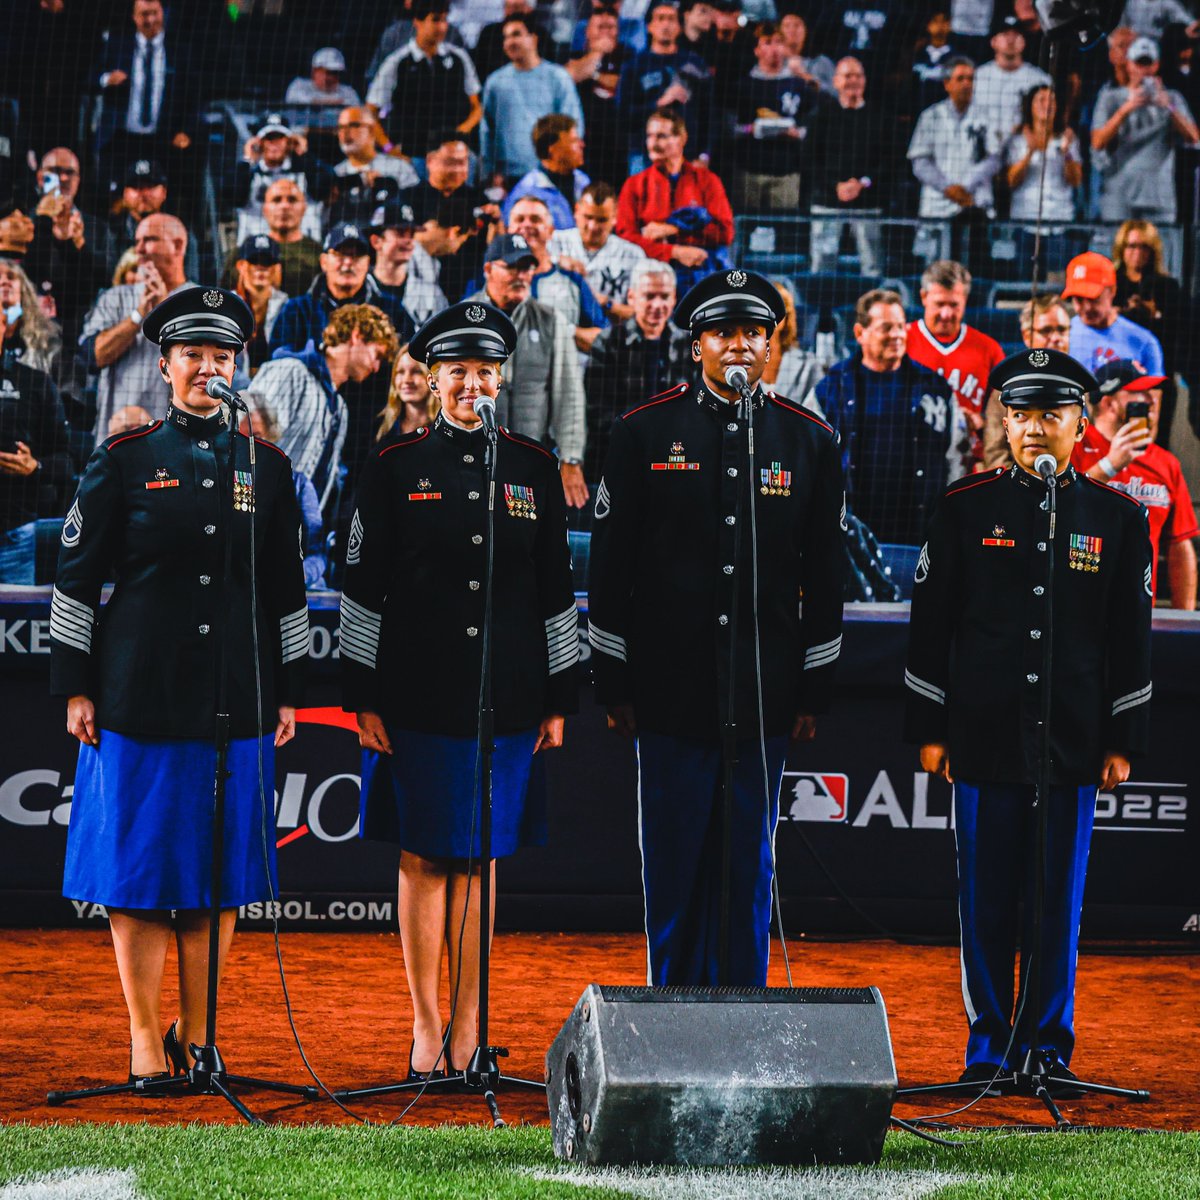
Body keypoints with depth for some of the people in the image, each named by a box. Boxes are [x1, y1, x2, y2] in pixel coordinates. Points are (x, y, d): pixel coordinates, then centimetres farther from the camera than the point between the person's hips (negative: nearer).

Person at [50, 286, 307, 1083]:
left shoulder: (266, 467, 9)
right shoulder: (124, 462, 2)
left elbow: (287, 591, 12)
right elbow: (77, 577, 2)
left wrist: (288, 691, 8)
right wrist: (76, 687, -3)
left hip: (237, 701, 2)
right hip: (140, 695, -2)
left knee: (219, 871, 5)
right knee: (138, 865, 1)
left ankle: (197, 1033, 16)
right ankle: (146, 1036, 10)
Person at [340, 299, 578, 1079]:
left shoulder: (534, 469, 7)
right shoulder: (397, 468, 1)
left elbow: (556, 590, 9)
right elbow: (364, 589, 1)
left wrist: (559, 699, 6)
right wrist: (363, 695, -3)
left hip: (507, 698, 1)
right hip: (418, 694, -1)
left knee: (479, 860, 7)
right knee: (425, 859, 2)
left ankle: (468, 1026, 14)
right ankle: (427, 1025, 10)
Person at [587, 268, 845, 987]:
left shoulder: (810, 441, 5)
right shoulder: (646, 432, 1)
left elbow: (826, 577, 8)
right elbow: (610, 566, 3)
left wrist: (815, 692, 5)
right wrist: (614, 684, 0)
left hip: (764, 698, 1)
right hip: (672, 692, -1)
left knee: (748, 867, 6)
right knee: (673, 866, 5)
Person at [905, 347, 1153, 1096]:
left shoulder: (1117, 518, 6)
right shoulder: (967, 509, 4)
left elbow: (1132, 638, 7)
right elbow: (931, 625, 5)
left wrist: (1123, 741, 3)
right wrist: (929, 729, 1)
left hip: (1074, 745, 0)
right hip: (985, 739, 0)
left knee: (1060, 901, 3)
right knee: (987, 900, 3)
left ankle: (1051, 1049, 11)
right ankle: (990, 1048, 12)